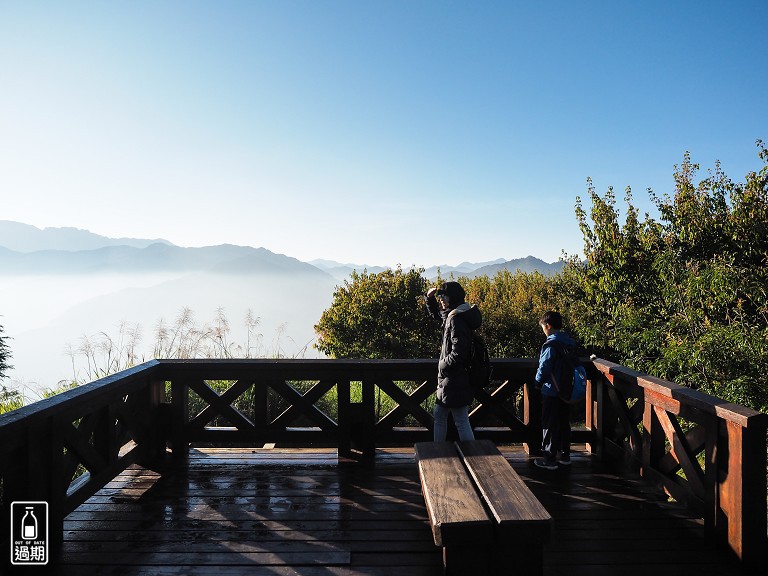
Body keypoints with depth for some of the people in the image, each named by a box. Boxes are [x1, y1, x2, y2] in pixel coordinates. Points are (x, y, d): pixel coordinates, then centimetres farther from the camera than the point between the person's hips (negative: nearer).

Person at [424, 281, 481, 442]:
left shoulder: (457, 320, -21)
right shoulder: (451, 315, 9)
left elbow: (458, 353, -27)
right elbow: (435, 314, 30)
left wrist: (442, 365, -11)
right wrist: (429, 297, 14)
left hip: (456, 382, -11)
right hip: (449, 381, 11)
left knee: (461, 422, -3)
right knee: (439, 416, 21)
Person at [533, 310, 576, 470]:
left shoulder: (551, 344, -19)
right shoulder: (570, 343, 6)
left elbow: (544, 367, -20)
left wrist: (538, 383, -3)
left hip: (552, 391, -8)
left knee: (550, 425, 2)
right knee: (564, 423, 17)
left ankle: (550, 459, 7)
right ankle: (565, 455, 27)